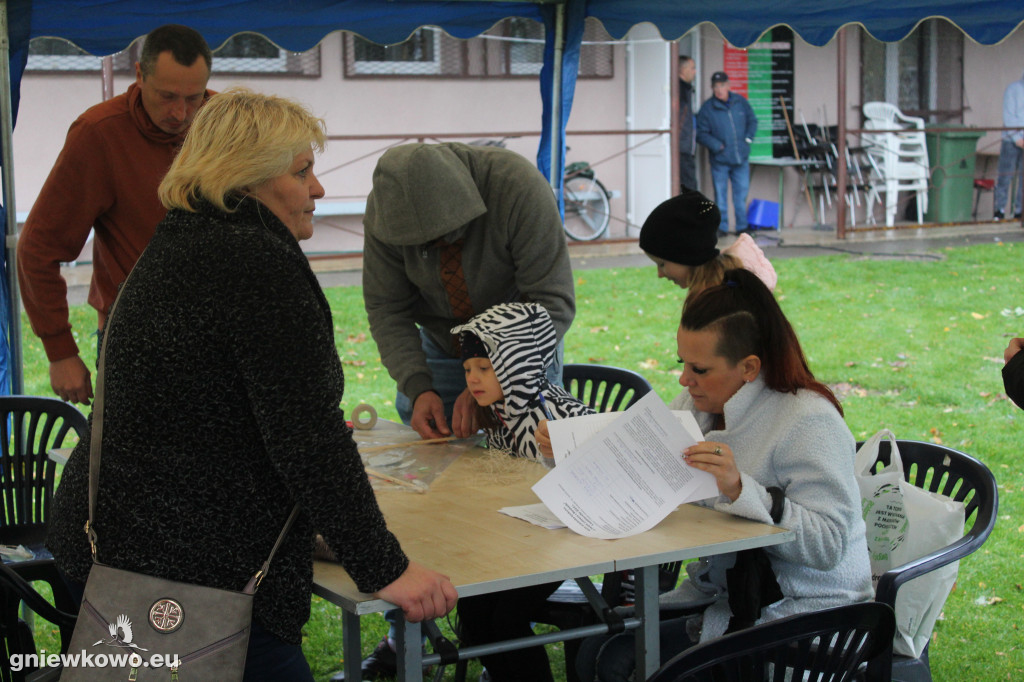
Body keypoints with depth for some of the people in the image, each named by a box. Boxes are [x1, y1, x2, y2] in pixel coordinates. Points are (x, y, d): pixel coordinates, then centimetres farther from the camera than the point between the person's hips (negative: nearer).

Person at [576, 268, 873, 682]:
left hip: (799, 612, -8)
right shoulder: (695, 404, 7)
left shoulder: (809, 422, -17)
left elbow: (828, 545, -24)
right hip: (721, 595, 8)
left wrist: (741, 490, -33)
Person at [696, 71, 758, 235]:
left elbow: (752, 121, 15)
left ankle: (742, 226, 17)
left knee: (741, 193, 8)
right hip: (720, 160, -2)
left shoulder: (740, 102, 4)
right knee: (720, 195, 2)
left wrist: (748, 138, 1)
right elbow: (701, 134, -4)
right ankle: (721, 227, 11)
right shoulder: (707, 108, -4)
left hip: (741, 159, 2)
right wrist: (717, 146, -14)